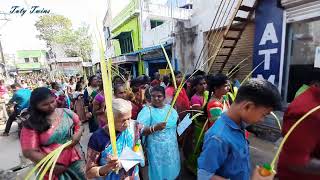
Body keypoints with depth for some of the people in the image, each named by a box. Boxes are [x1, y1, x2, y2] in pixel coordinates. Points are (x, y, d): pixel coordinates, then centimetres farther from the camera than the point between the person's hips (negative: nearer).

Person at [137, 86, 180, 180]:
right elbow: (140, 130, -21)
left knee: (172, 171, 20)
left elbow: (177, 124, 16)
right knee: (159, 172, 10)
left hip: (172, 148, 5)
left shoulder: (170, 108, 4)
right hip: (156, 150, -4)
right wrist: (154, 128, -35)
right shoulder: (147, 110, -12)